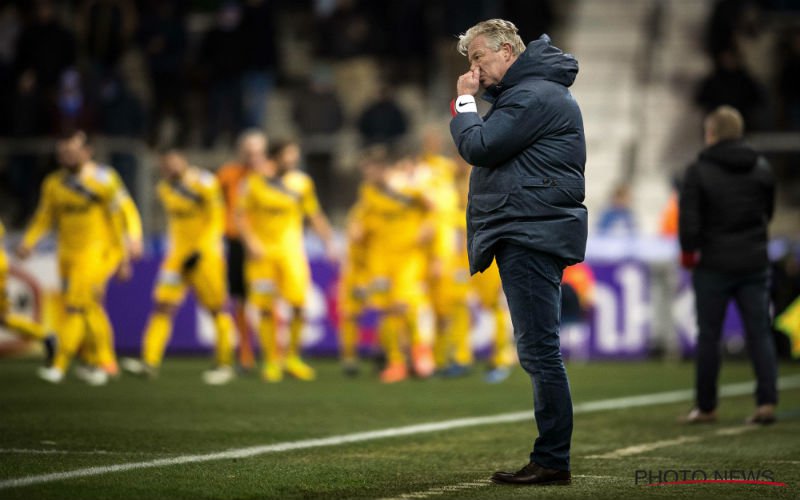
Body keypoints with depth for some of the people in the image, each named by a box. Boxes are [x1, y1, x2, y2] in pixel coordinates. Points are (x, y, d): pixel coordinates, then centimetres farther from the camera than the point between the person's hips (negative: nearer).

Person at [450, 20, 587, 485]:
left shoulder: (533, 96, -13)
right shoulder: (531, 91, 23)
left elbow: (478, 147, -16)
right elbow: (491, 152, 25)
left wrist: (464, 102, -5)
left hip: (531, 234, -12)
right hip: (529, 235, 12)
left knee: (539, 350, -11)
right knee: (539, 351, 12)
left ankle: (552, 461, -10)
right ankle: (550, 459, 15)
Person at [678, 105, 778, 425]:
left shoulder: (699, 171, -10)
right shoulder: (762, 168, 5)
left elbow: (688, 221, -13)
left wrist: (688, 253, 2)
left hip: (714, 264, -3)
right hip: (754, 263, 3)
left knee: (708, 337, 6)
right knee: (759, 333, 5)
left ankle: (706, 407, 12)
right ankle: (767, 401, -5)